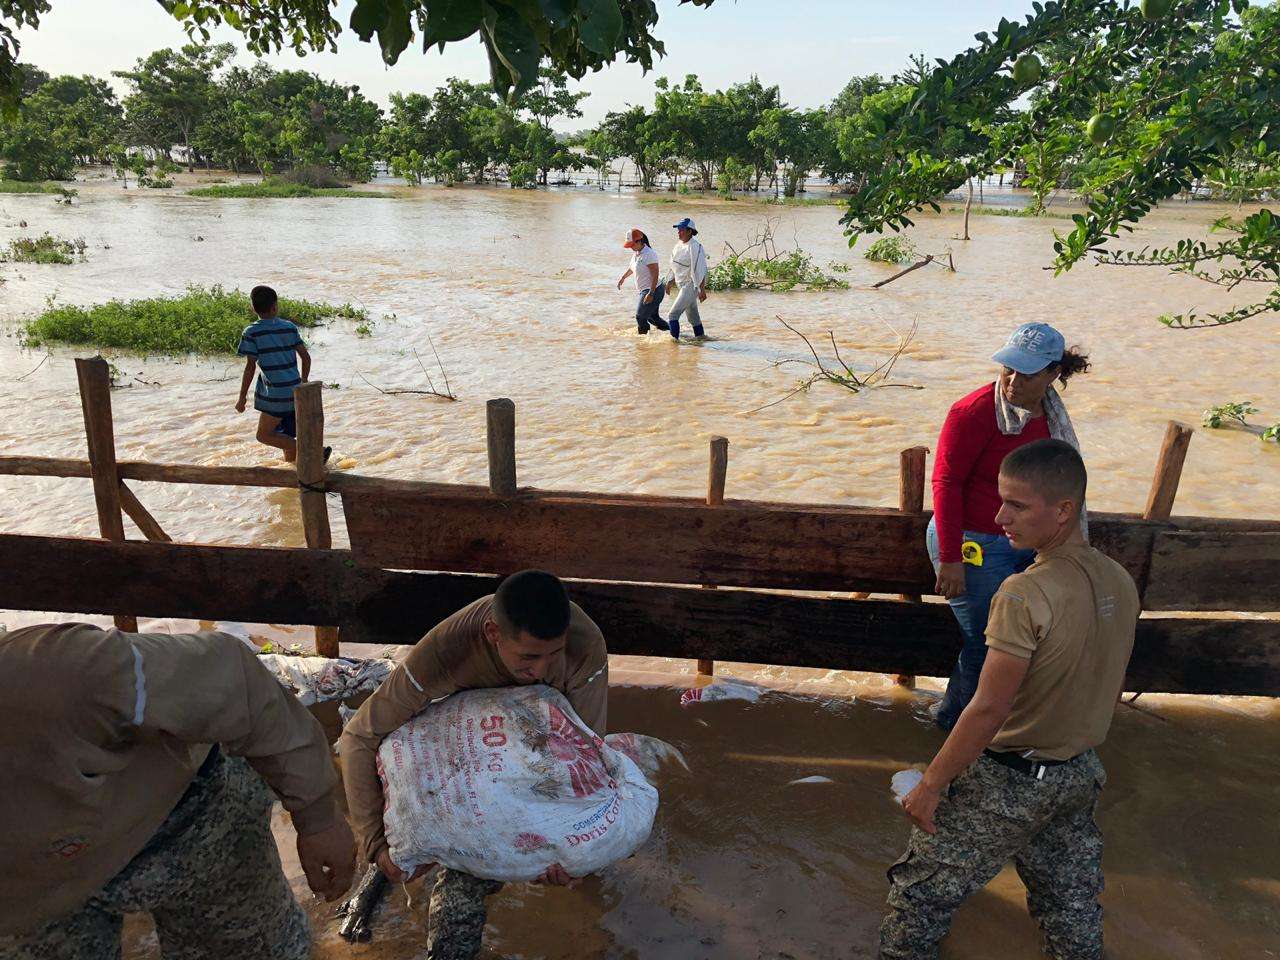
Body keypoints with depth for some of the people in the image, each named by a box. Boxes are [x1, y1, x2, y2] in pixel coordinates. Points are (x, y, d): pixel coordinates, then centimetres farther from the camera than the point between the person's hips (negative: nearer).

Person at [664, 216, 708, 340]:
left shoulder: (695, 247, -19)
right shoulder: (679, 244, 8)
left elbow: (699, 270, -21)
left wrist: (702, 290, -23)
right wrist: (670, 282, 20)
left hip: (691, 285, -9)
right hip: (682, 284, 9)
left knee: (673, 314, -15)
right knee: (692, 314, 20)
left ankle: (674, 339, -11)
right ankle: (700, 336, 32)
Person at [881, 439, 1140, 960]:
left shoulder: (1024, 595, -29)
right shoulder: (1119, 582, -5)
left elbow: (988, 710, -26)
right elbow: (1110, 688, 8)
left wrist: (930, 784, -16)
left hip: (1008, 780, -7)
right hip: (1081, 776, 7)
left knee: (925, 884, 12)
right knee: (1072, 903, 24)